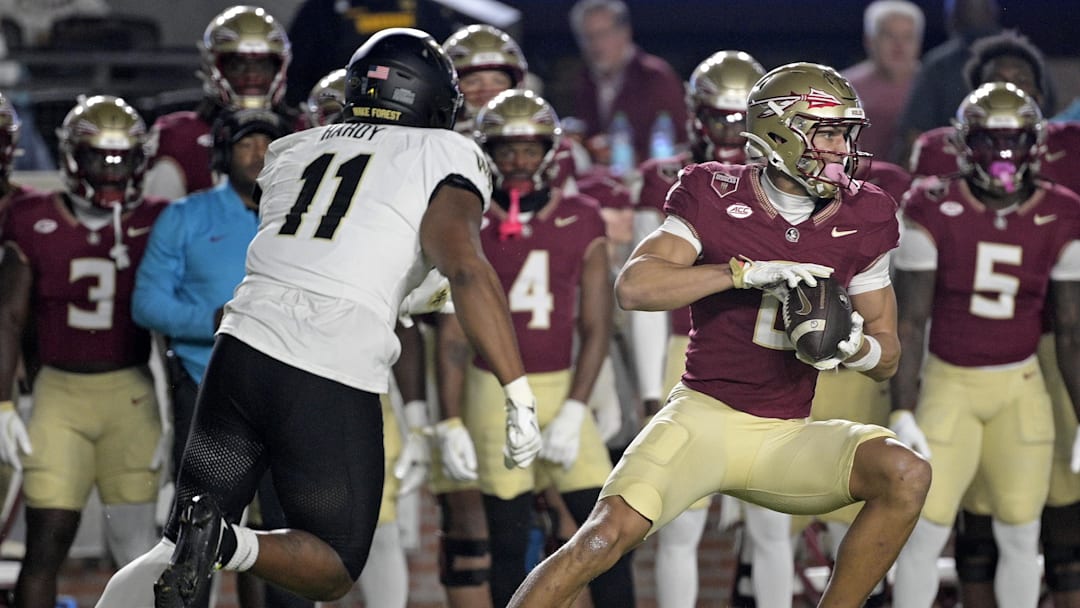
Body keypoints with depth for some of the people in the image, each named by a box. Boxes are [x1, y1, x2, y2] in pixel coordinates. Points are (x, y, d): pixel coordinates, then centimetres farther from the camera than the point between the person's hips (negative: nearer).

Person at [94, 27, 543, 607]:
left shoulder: (292, 150, 19)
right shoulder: (445, 156, 4)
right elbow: (464, 265, -11)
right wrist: (519, 394, -15)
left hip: (240, 354, 4)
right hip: (333, 385, -4)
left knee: (180, 549, 16)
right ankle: (225, 543, -15)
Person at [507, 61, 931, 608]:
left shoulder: (861, 220, 3)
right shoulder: (715, 198, -5)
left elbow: (887, 355, 11)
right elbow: (634, 286, -19)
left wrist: (854, 346, -14)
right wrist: (748, 272, -26)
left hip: (785, 439, 3)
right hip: (705, 415, -3)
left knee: (906, 474, -21)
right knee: (611, 532, -24)